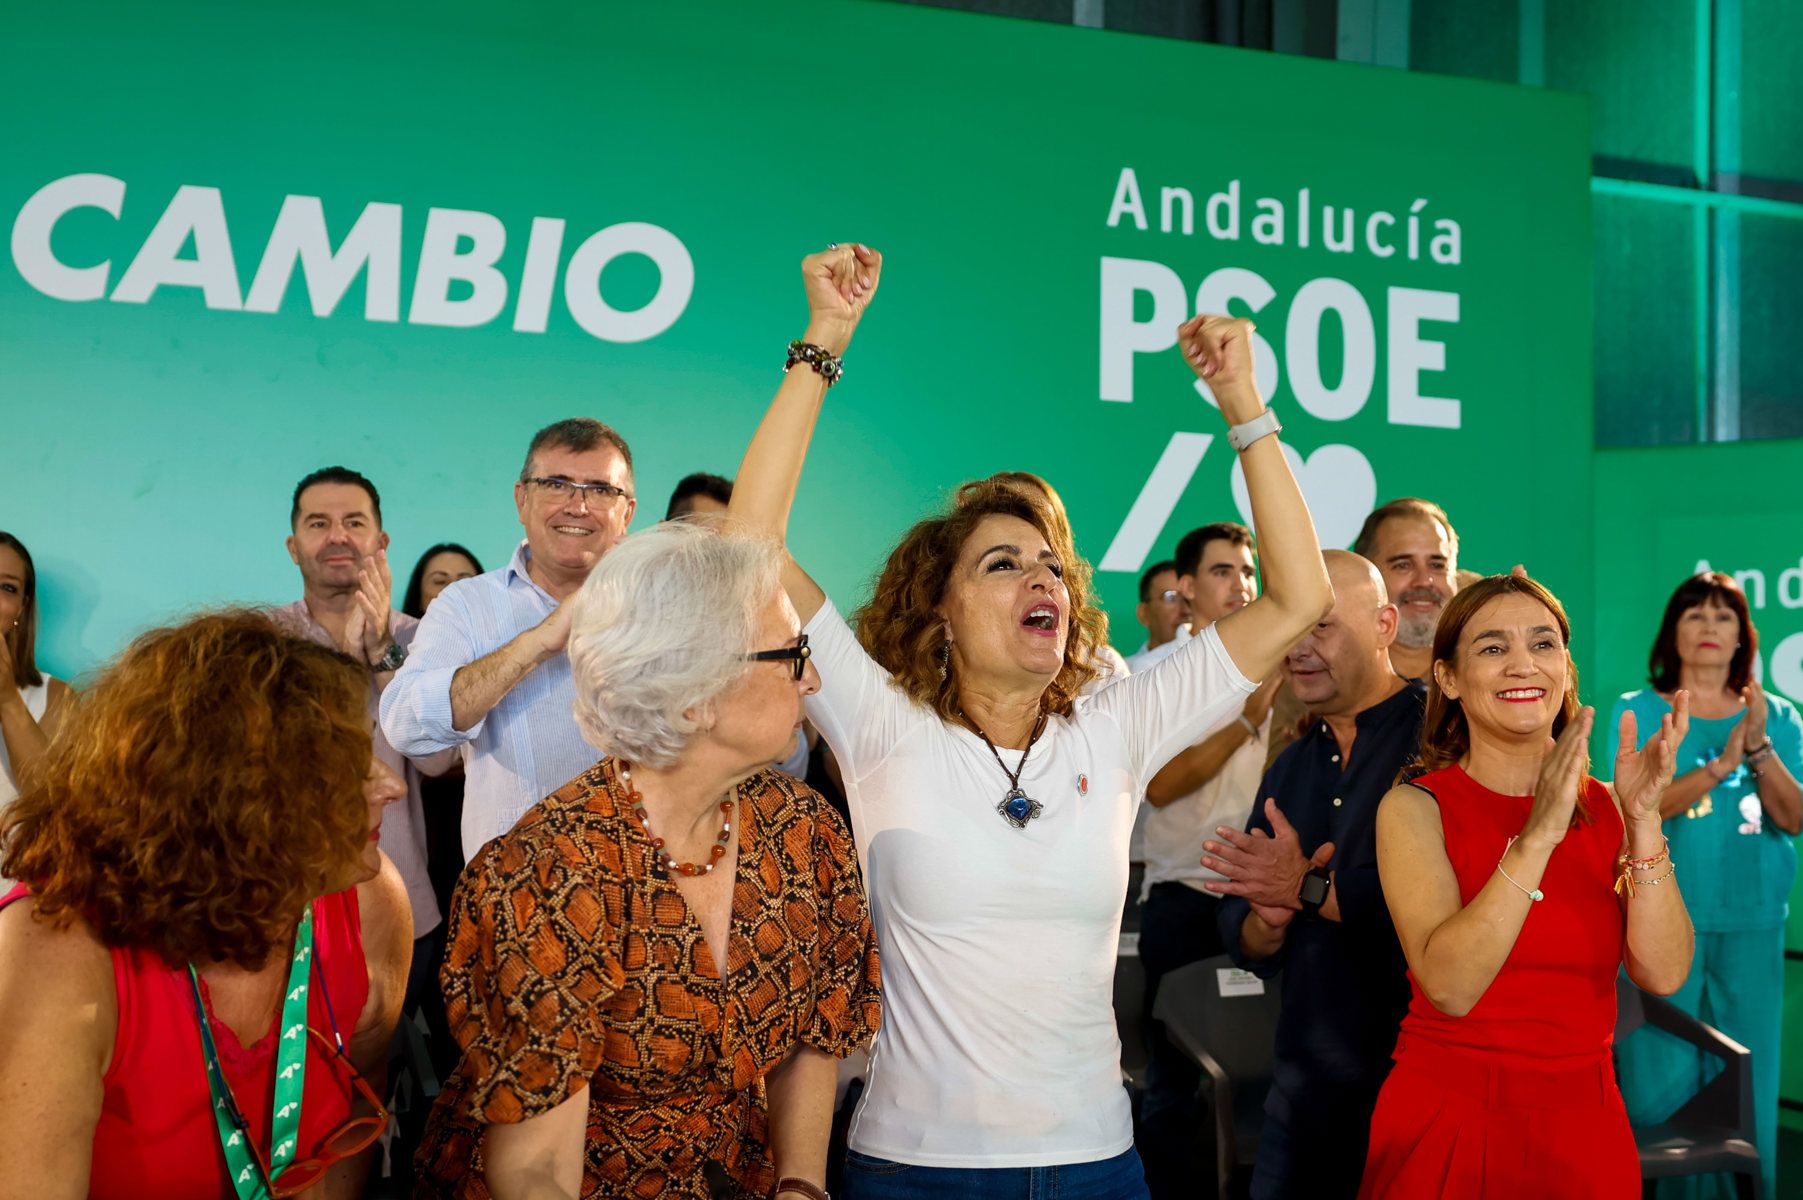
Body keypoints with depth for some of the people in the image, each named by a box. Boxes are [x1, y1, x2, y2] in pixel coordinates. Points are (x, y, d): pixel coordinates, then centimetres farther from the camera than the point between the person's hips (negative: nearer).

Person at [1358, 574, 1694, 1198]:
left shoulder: (1605, 809, 3)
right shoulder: (1414, 808, -9)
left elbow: (1663, 975, -9)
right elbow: (1448, 986, -22)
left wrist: (1643, 820, -20)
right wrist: (1539, 835, -28)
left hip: (1587, 1126, 4)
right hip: (1448, 1120, -3)